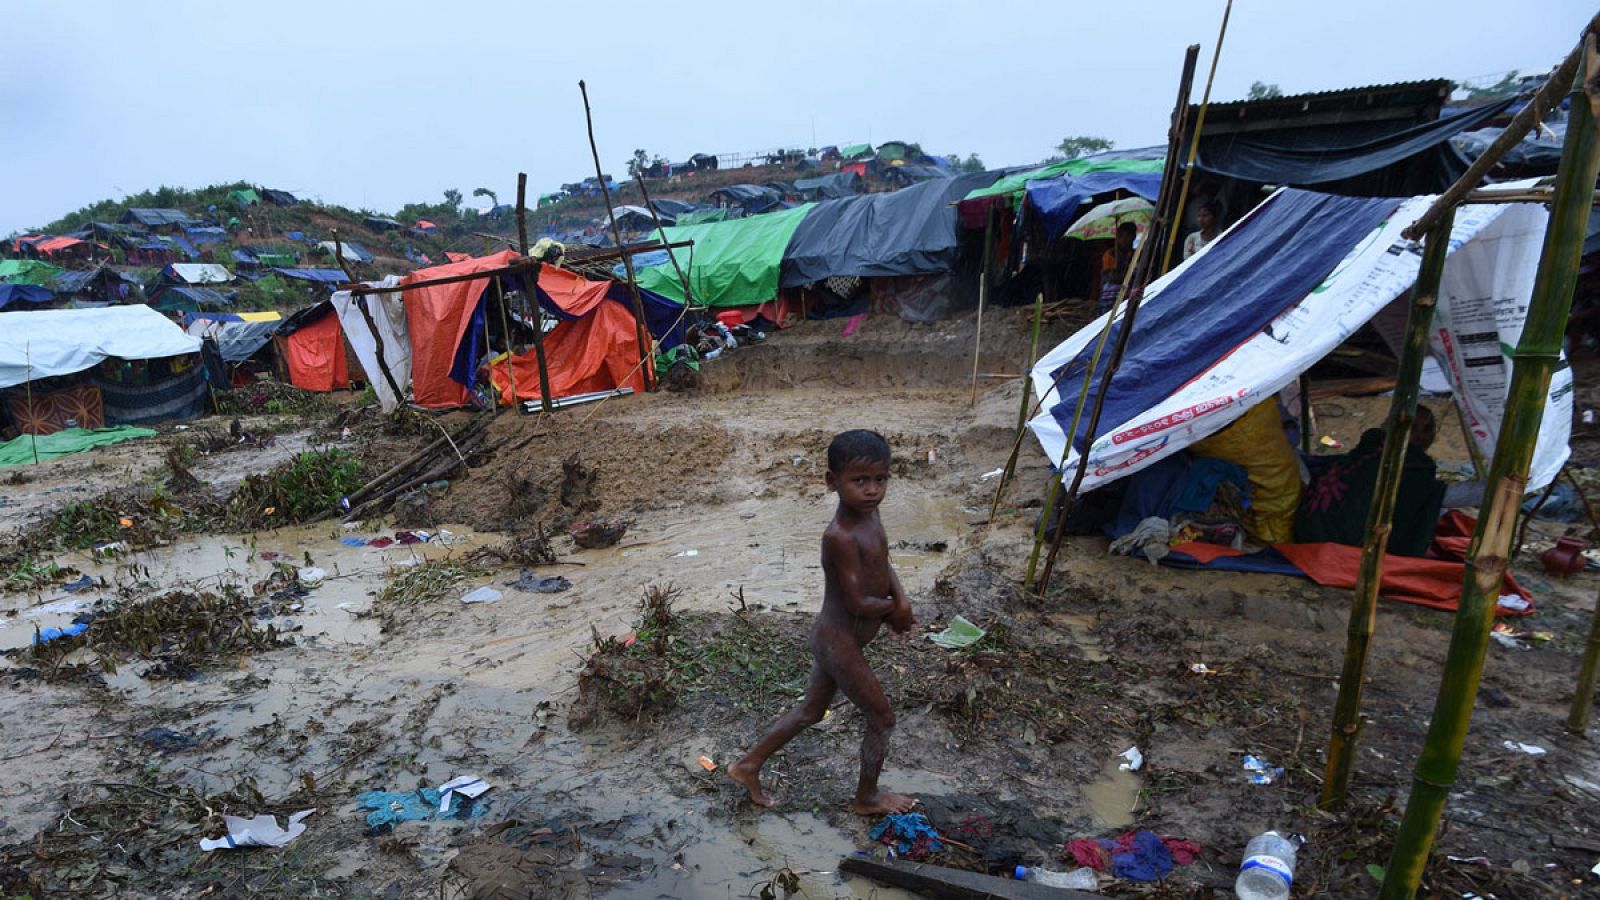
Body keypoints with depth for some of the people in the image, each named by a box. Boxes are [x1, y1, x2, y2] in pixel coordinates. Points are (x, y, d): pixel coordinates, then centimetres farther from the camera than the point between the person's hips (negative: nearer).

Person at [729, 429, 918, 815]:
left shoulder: (869, 512, -4)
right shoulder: (841, 536, -32)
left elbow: (882, 563, 9)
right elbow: (858, 602, -28)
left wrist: (901, 601, -9)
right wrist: (893, 608, -9)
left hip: (833, 638, 9)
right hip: (840, 645, -9)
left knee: (811, 711, 25)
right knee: (882, 719, 11)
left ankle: (749, 765, 40)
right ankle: (867, 798, 36)